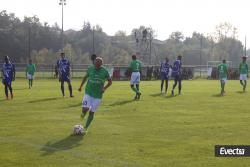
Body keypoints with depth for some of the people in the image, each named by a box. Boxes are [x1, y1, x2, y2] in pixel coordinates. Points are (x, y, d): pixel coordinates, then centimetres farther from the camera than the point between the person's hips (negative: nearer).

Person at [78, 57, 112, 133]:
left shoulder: (104, 71, -5)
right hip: (88, 93, 0)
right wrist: (81, 86, 11)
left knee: (92, 112, 5)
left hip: (98, 95, 0)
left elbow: (110, 81, 5)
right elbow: (85, 77, 16)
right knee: (85, 109, -18)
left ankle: (86, 128, 22)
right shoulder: (90, 69, -2)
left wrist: (104, 88, -10)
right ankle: (83, 113, 20)